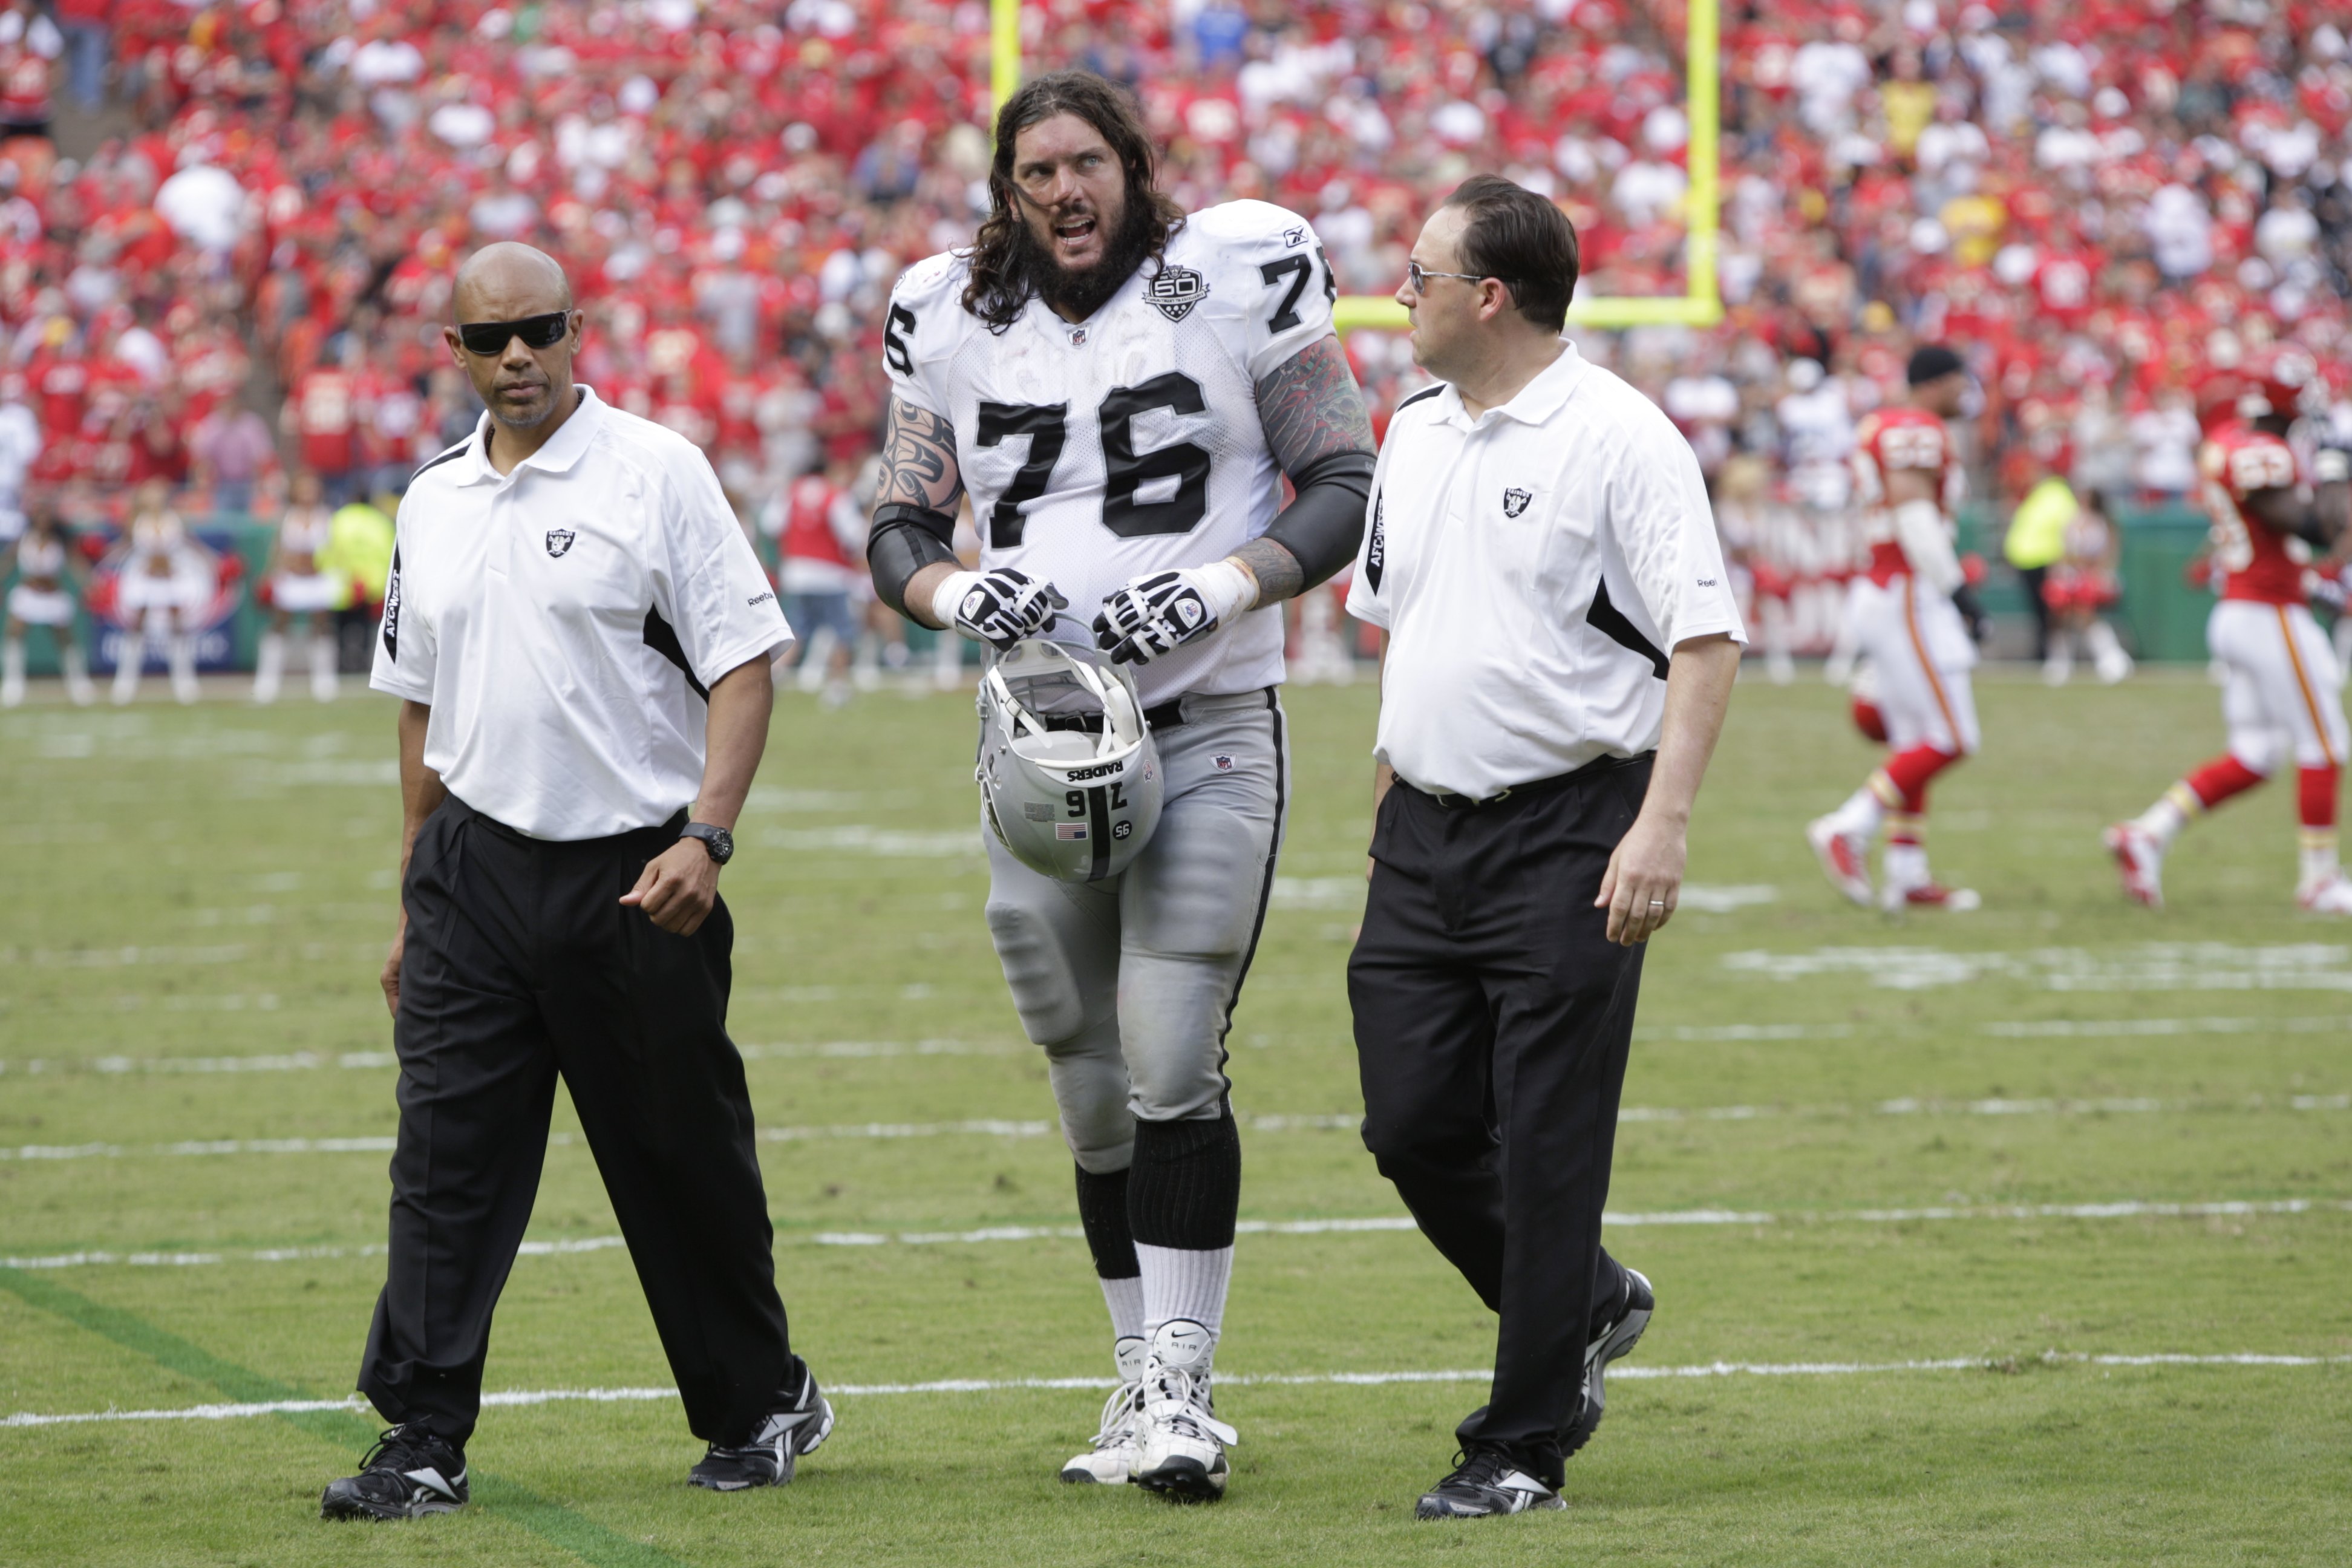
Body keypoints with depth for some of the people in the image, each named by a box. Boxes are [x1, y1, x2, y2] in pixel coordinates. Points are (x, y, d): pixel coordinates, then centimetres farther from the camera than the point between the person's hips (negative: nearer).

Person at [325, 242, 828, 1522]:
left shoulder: (655, 472, -5)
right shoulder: (431, 503, 12)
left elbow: (743, 663, -8)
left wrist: (705, 837, -19)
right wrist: (414, 902, 18)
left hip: (634, 878, -4)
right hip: (475, 872, 4)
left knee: (685, 1164, 5)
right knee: (445, 1161, -5)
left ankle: (762, 1407, 23)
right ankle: (423, 1443, -6)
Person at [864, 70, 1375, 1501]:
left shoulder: (1242, 283, -3)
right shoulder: (955, 324, 7)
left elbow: (1346, 488, -1)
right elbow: (900, 531, 12)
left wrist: (1220, 588, -17)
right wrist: (958, 591, -11)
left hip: (1209, 726, -4)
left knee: (1172, 1065, -15)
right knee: (1098, 1095, 8)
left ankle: (1179, 1390, -13)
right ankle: (1147, 1382, 18)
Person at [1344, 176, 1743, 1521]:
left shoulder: (1621, 439, -10)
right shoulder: (1414, 438, 14)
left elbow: (1705, 643, -15)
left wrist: (1663, 825, -23)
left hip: (1567, 835, -7)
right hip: (1424, 840, 7)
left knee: (1546, 1149, -5)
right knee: (1414, 1126, 5)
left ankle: (1524, 1449, 1)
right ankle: (1588, 1308, 29)